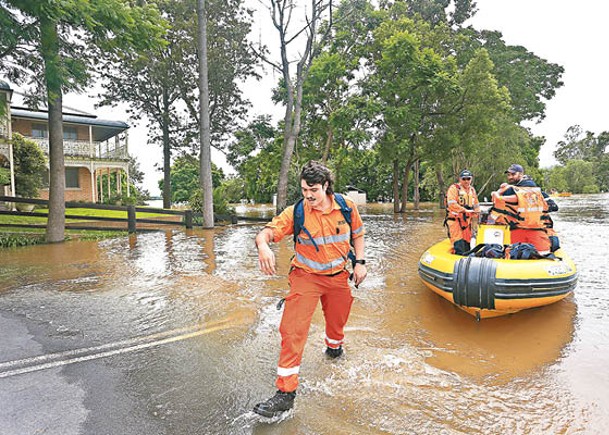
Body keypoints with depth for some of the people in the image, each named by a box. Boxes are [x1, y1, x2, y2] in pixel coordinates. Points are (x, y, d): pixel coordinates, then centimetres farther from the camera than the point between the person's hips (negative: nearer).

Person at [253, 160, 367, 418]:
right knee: (292, 330, -13)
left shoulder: (347, 207, -8)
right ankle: (286, 393, -1)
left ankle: (333, 347, 59)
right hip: (306, 277, -2)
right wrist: (263, 245, -48)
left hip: (338, 277, 3)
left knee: (337, 321, 22)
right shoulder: (296, 212, -16)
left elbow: (357, 234, 9)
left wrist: (359, 262, -2)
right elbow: (267, 232, -25)